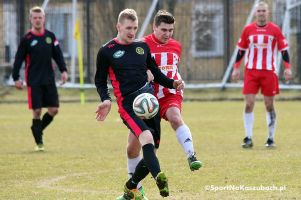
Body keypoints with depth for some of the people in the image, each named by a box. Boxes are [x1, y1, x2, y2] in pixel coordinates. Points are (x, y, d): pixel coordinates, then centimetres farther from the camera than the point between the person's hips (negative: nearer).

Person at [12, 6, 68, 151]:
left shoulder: (50, 36, 6)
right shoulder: (27, 39, -4)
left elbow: (58, 55, 11)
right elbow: (18, 59, -2)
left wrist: (63, 70, -1)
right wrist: (16, 78, -6)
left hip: (49, 80, 4)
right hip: (34, 81, -4)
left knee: (54, 109, -1)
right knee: (37, 111, -6)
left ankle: (38, 130, 22)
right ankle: (39, 142, 2)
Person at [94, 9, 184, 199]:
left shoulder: (142, 46, 15)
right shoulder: (106, 51, 2)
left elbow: (156, 73, 21)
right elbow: (100, 80, 7)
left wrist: (172, 83, 4)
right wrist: (106, 100, -10)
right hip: (128, 104, -5)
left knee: (151, 148, 3)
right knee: (147, 137, -30)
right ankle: (159, 177, -48)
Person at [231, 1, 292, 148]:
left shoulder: (275, 30, 1)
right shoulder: (248, 29, 5)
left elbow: (284, 49, 4)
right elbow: (241, 50, 12)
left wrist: (287, 68, -4)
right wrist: (236, 68, 8)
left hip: (269, 72, -1)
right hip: (251, 71, 1)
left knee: (269, 105, 3)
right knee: (249, 104, -7)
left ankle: (271, 138, 12)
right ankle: (248, 138, -4)